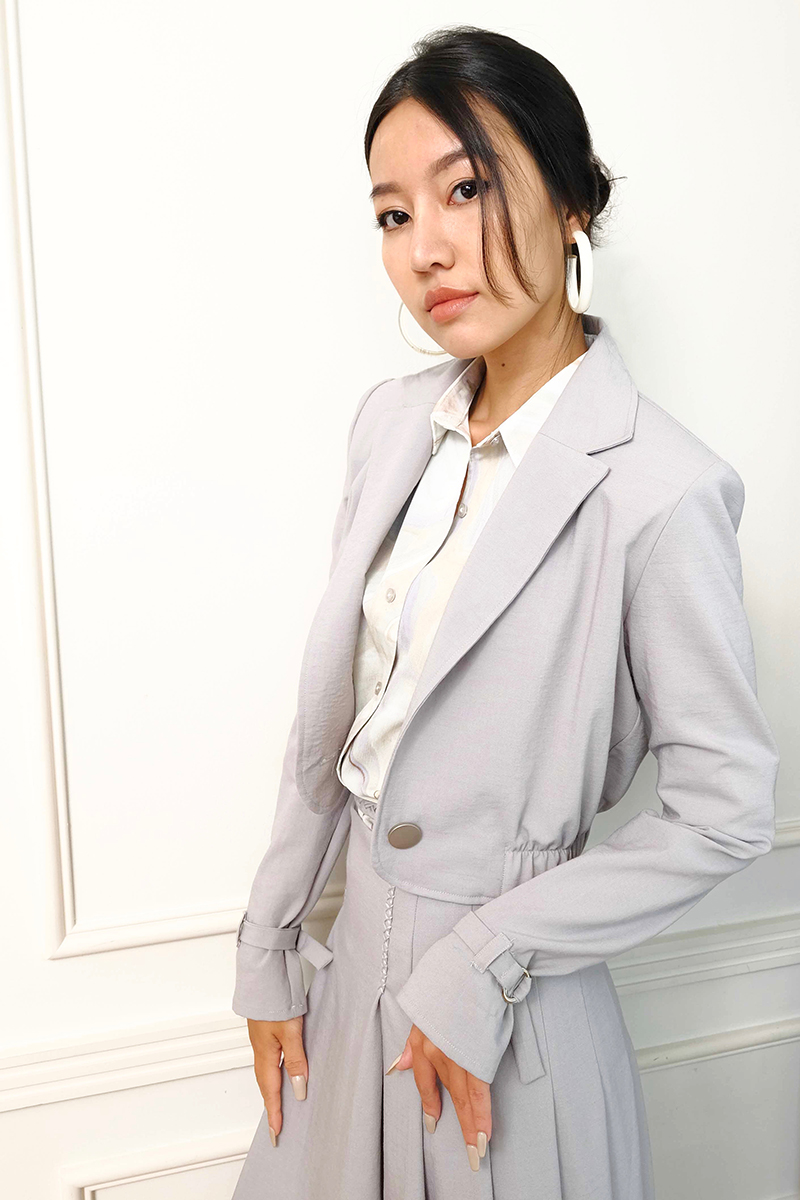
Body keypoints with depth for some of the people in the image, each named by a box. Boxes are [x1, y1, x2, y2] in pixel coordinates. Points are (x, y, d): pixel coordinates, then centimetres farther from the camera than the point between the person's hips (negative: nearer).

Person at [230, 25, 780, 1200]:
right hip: (357, 964, 6)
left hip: (508, 1010, -5)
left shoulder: (656, 489, -21)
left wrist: (487, 960, -15)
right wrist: (268, 948, 6)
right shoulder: (393, 421, -2)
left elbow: (726, 807, -15)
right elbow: (330, 716, 3)